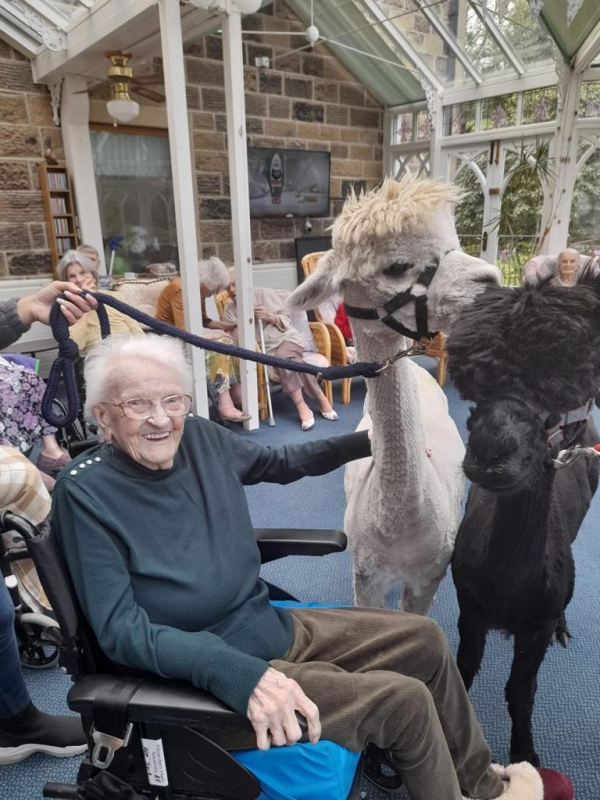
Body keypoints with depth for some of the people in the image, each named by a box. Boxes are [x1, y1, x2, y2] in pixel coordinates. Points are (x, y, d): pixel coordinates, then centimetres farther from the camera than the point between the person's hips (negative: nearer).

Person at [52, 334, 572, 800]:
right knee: (405, 699, -13)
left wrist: (368, 442, 14)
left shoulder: (199, 438, -5)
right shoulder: (86, 491, -21)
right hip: (210, 675, -6)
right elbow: (122, 629, -23)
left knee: (424, 638, 9)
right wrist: (242, 674, -35)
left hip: (276, 627, 7)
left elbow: (281, 463, 13)